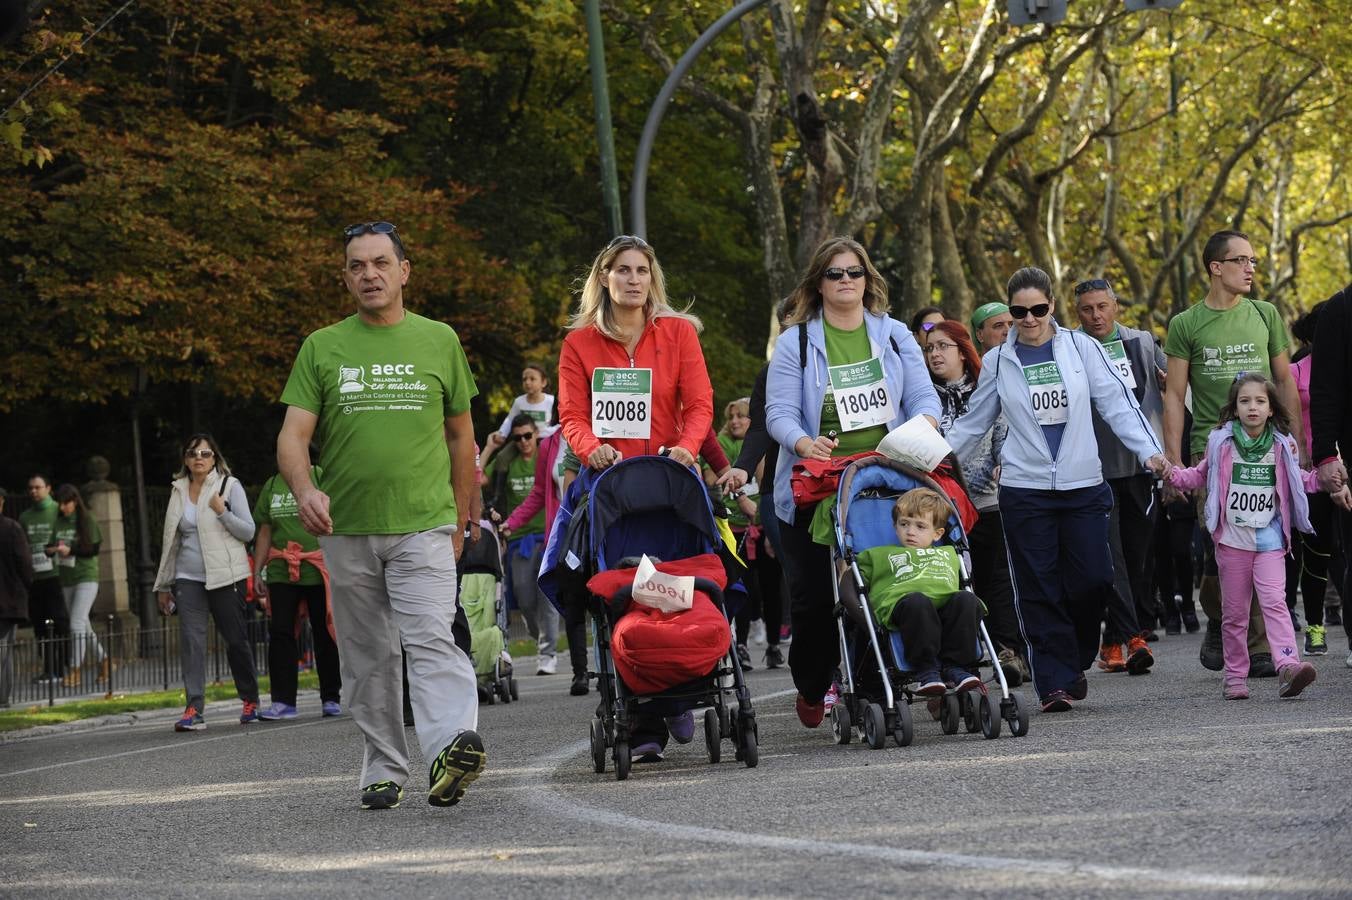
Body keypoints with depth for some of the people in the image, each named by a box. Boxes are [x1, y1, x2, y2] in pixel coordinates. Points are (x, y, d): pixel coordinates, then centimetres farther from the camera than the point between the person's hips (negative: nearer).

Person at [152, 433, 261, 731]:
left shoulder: (229, 486, 1)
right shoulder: (178, 491, 12)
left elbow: (248, 531, -3)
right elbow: (172, 541, 18)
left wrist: (222, 512, -19)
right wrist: (164, 585, 18)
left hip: (225, 576, -3)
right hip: (188, 578, 3)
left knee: (235, 640, 3)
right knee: (191, 640, -8)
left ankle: (250, 701, 21)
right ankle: (193, 710, -13)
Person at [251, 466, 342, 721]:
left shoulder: (322, 478, 1)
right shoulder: (272, 485, 14)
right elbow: (264, 533, 18)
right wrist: (257, 572, 13)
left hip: (318, 572, -3)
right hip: (281, 573, 4)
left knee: (325, 633, 2)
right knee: (280, 633, -3)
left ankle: (331, 698, 11)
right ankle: (283, 701, -1)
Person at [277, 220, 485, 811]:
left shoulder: (439, 341, 9)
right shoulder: (322, 348, 7)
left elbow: (460, 434, 15)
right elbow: (293, 436, 0)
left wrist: (460, 520, 12)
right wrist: (304, 491, -21)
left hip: (424, 525, -2)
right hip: (346, 530, 2)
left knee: (432, 639, -19)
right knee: (367, 658, 8)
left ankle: (453, 745, -34)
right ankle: (384, 771, 16)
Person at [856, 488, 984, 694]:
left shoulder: (948, 554, 41)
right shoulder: (879, 555, 34)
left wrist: (974, 605, 26)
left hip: (947, 605, 3)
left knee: (966, 599, -31)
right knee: (917, 601, -39)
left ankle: (956, 666, -31)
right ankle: (927, 670, -38)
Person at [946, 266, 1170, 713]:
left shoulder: (1081, 347, 3)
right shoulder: (997, 362, 6)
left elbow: (1117, 402, 1)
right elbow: (974, 422, 15)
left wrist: (1149, 450, -9)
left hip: (1083, 484, 0)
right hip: (1024, 488, 0)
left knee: (1093, 579, -5)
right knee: (1039, 590, -3)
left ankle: (1074, 663, 18)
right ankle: (1056, 683, 0)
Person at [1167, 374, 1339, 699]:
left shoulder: (1282, 445, 5)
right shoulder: (1221, 442, 1)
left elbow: (1299, 480, 18)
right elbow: (1201, 475, 13)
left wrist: (1324, 477, 2)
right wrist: (1173, 475, -3)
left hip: (1269, 538, 0)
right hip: (1232, 538, 0)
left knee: (1275, 602, -15)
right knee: (1234, 611, 6)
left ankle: (1288, 666, -26)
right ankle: (1235, 677, 14)